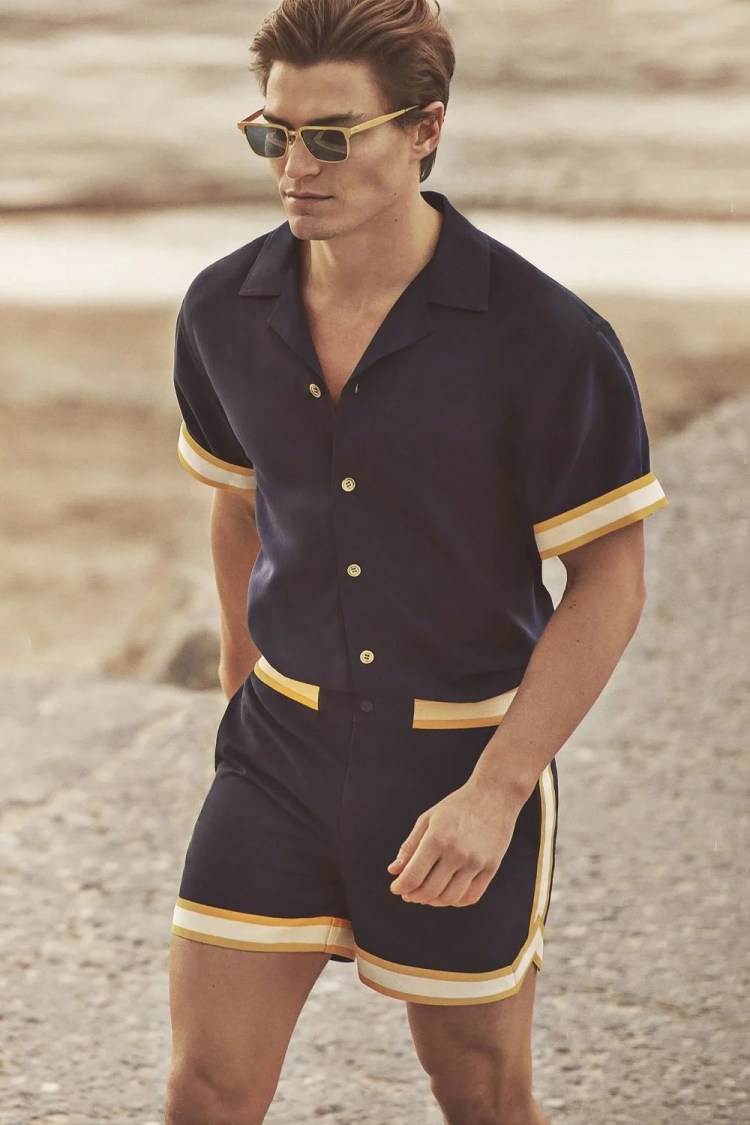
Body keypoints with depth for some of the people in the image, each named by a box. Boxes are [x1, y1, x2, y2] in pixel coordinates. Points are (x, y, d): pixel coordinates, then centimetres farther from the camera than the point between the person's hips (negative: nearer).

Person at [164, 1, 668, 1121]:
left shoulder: (547, 339, -18)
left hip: (470, 757, -3)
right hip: (283, 745, 4)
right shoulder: (225, 311, -4)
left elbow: (609, 581, -13)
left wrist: (496, 791, -20)